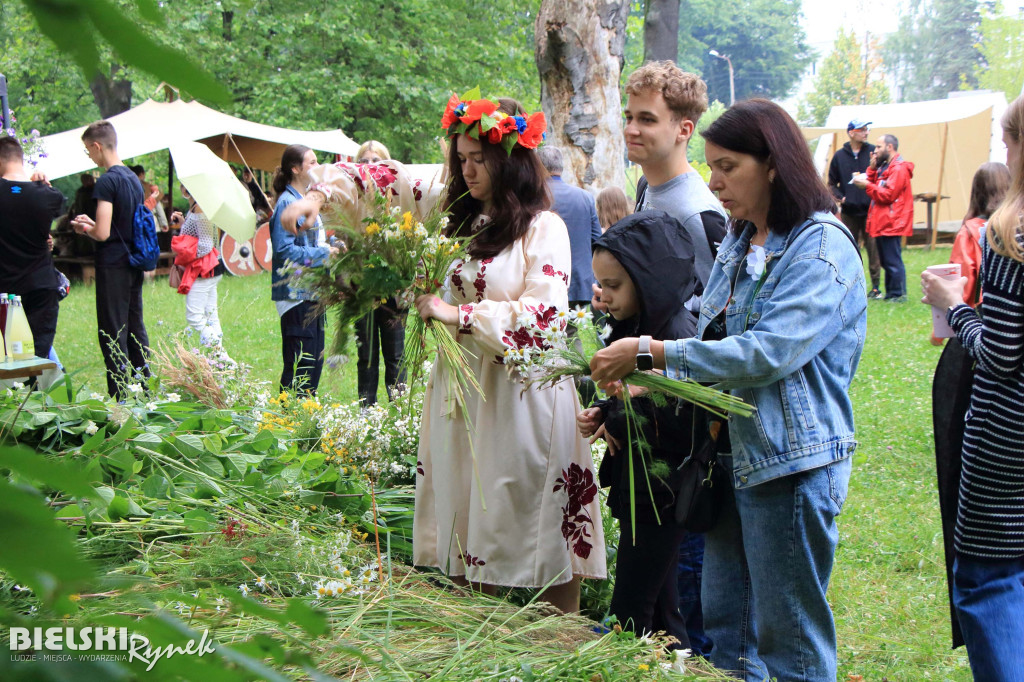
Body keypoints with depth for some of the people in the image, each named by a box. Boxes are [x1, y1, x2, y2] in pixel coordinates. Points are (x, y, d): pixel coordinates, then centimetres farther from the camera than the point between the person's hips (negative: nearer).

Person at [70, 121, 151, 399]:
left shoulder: (107, 181, -16)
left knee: (113, 334, -4)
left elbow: (103, 233, -21)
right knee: (135, 328, 16)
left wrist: (84, 228, 0)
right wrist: (92, 223, 17)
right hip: (134, 264, 8)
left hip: (112, 266, -8)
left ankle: (121, 396, -4)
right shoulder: (134, 179, 10)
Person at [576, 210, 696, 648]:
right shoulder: (635, 327, 9)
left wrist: (614, 419, -15)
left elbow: (683, 423, -26)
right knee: (659, 606, 17)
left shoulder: (678, 335, -20)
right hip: (638, 488, 9)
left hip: (660, 492, -9)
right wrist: (601, 416, 0)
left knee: (630, 615, -3)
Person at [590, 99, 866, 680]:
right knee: (724, 627, 16)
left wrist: (651, 354, -22)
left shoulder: (822, 247, -14)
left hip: (792, 462, -9)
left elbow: (766, 353, -24)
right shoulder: (739, 244, 14)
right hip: (733, 453, 9)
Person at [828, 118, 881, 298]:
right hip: (849, 211, 2)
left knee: (873, 248, -3)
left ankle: (876, 286, 5)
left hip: (869, 209, -2)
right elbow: (832, 183, 14)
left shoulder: (873, 152, 3)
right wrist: (840, 196, -3)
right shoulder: (840, 156, 8)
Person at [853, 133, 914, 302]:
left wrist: (867, 185, -15)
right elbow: (876, 187, 14)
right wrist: (872, 169, 3)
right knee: (886, 261, 14)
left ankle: (899, 294, -3)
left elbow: (888, 195, -19)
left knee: (893, 261, -8)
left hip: (891, 223, -10)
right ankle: (890, 293, 20)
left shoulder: (899, 169, -12)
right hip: (882, 223, 10)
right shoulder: (884, 166, 20)